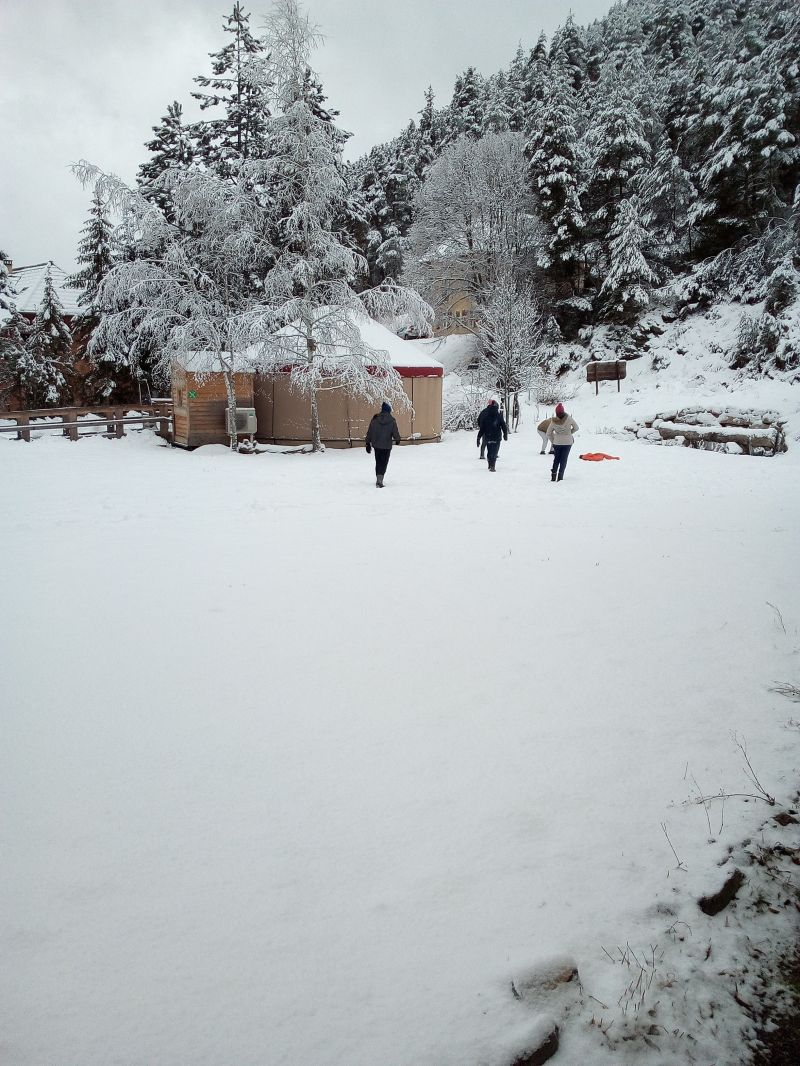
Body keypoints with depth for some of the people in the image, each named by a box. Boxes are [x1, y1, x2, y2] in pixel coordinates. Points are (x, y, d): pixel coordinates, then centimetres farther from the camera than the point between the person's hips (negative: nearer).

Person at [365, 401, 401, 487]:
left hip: (376, 444, 3)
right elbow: (395, 433, -3)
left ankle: (378, 479, 22)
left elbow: (369, 432, 1)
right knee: (384, 463, 1)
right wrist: (397, 440, 19)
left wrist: (368, 443, 10)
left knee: (378, 462, 16)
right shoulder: (391, 421, -8)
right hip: (387, 446, -3)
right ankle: (380, 479, -13)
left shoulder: (375, 419, -2)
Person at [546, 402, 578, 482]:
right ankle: (560, 476, 4)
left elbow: (549, 434, -3)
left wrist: (552, 442, 11)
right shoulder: (569, 418, -17)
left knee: (556, 459, 18)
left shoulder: (553, 421, -12)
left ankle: (553, 475, 11)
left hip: (557, 442, 1)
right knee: (563, 459, 8)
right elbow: (576, 428, -2)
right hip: (568, 442, -1)